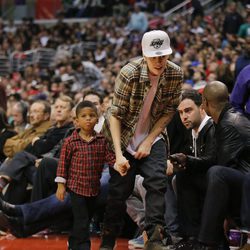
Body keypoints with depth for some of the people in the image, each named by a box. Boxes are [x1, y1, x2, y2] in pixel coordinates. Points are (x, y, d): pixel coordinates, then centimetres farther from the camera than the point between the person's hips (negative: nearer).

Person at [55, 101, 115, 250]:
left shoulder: (102, 141, 1)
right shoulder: (71, 142, -7)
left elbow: (109, 157, -4)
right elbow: (63, 163, -4)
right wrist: (61, 185, -6)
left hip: (94, 187, 4)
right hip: (76, 186, -4)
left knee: (87, 218, 16)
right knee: (81, 220, -7)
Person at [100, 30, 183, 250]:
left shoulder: (176, 75, -14)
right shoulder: (130, 73, -24)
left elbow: (169, 112, -4)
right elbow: (115, 114, -21)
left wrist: (149, 141, -12)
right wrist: (118, 154, -27)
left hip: (151, 137, 2)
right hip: (124, 137, -2)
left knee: (157, 181, -18)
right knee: (119, 190, -1)